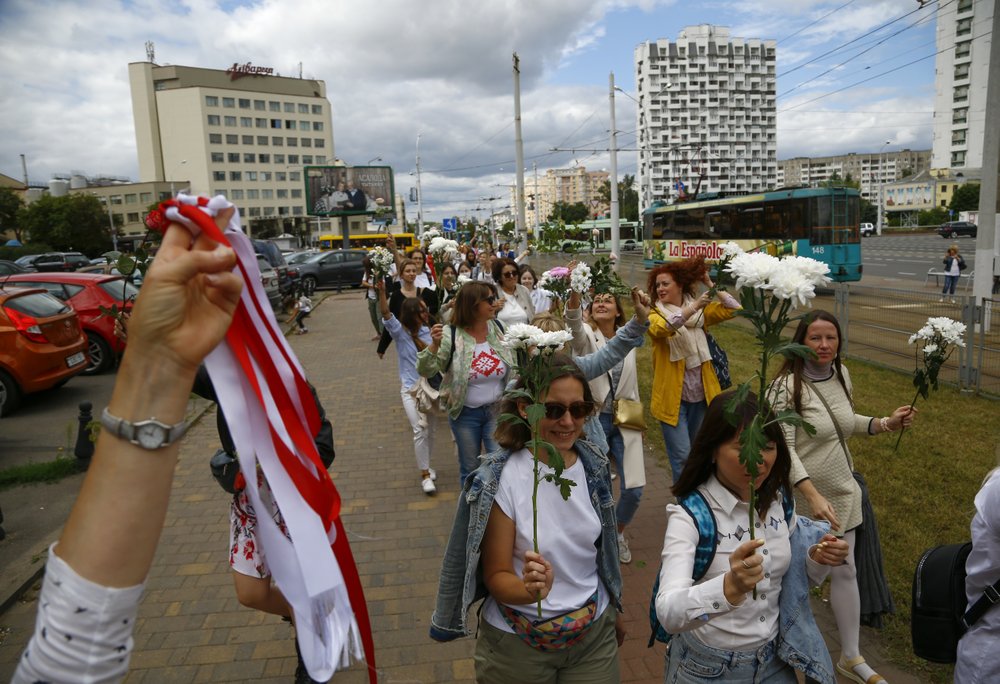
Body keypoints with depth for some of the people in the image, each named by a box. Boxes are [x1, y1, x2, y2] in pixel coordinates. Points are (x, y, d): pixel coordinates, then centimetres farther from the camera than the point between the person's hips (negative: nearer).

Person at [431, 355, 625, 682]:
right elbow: (496, 575, -14)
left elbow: (603, 549, 7)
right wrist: (530, 591, -34)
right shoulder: (500, 480, -21)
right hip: (519, 643, -3)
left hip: (595, 632, 4)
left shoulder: (594, 465, -7)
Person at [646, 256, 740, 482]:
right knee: (682, 457, -8)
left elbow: (733, 310, -5)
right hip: (673, 397, -4)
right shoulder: (655, 315, -4)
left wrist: (710, 284, -6)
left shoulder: (701, 311, 7)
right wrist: (693, 307, -33)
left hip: (701, 395, 4)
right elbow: (661, 328, -28)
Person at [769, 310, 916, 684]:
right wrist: (813, 496, -31)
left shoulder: (842, 374, 0)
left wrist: (885, 423, 3)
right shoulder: (787, 386, -22)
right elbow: (784, 449, -25)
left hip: (843, 491, 6)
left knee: (845, 571, 15)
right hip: (802, 497, -6)